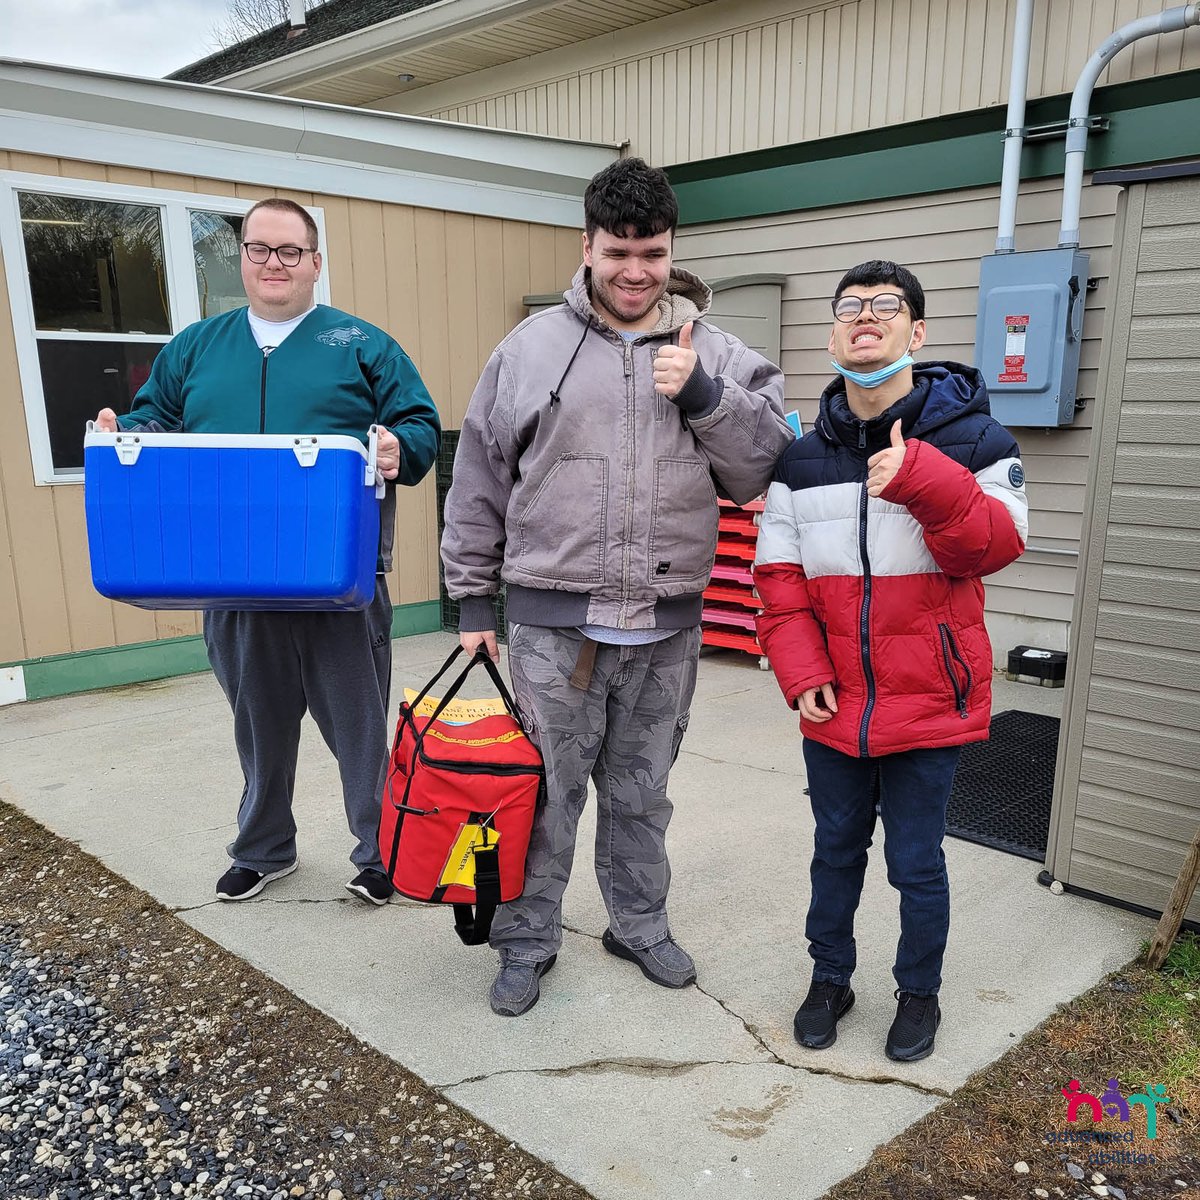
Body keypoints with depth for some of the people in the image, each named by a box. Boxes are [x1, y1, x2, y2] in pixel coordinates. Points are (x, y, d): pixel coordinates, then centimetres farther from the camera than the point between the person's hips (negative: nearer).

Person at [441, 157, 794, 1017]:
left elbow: (768, 467, -3)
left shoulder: (716, 354, 4)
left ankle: (641, 925, 38)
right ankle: (527, 941, 29)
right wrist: (473, 598, 3)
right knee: (543, 790, 9)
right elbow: (478, 480, 3)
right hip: (552, 621, -1)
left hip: (667, 625, 2)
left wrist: (703, 393, -16)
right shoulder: (532, 347, 0)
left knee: (642, 791, 18)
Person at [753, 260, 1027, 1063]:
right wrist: (801, 672, -7)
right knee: (836, 850, 18)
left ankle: (920, 993, 34)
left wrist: (922, 480, -30)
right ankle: (831, 979, 39)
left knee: (917, 861, 10)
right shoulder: (803, 458, 3)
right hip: (835, 703, 3)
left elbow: (996, 546, -13)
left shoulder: (971, 438, -5)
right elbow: (780, 575, 3)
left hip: (930, 701, -3)